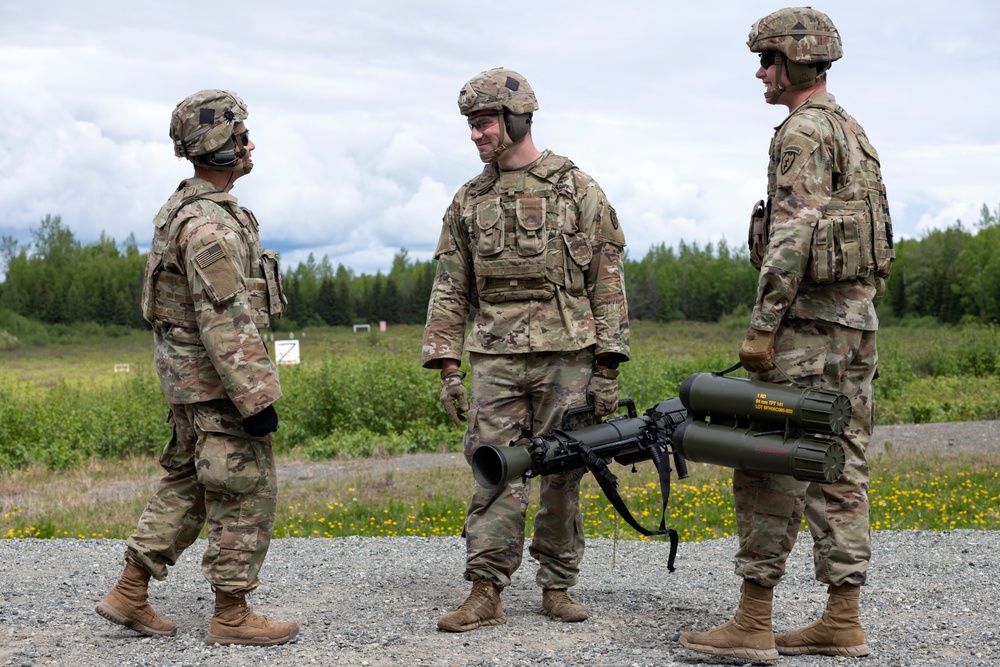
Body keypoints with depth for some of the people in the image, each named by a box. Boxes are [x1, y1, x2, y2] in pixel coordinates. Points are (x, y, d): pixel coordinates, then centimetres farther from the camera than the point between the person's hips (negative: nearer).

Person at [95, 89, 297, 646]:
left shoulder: (186, 206, 13)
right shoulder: (209, 223, -21)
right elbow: (226, 322, -25)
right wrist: (257, 400, -24)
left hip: (193, 381, 10)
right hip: (219, 381, -10)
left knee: (187, 487, 17)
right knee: (247, 494, -1)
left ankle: (130, 594, 22)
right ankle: (231, 615, 8)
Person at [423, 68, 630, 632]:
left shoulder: (577, 189, 3)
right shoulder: (470, 200, 12)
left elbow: (608, 282, 1)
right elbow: (450, 290, 12)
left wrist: (608, 367, -4)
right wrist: (447, 367, 4)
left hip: (567, 357, -2)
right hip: (495, 360, 2)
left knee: (563, 477, 5)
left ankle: (558, 589, 17)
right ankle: (486, 594, 3)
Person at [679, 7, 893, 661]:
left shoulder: (805, 129, -11)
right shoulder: (852, 130, 20)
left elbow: (791, 239, -20)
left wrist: (763, 326, -20)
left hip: (810, 320, -10)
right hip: (858, 319, 10)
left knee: (770, 470, -6)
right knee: (839, 472, 9)